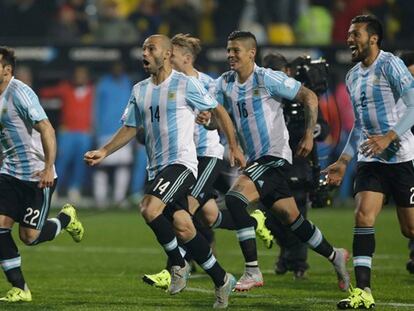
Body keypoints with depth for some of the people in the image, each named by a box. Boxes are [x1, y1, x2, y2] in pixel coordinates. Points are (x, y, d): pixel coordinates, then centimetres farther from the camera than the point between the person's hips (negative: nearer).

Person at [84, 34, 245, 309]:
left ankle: (178, 264, -7)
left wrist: (234, 147, 4)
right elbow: (130, 129, 19)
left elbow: (219, 111, 2)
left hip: (181, 162, -7)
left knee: (150, 208, -26)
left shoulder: (186, 85, -6)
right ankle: (222, 280, 14)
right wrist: (104, 152, 7)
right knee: (183, 228, 2)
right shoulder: (140, 90, 13)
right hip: (157, 167, 7)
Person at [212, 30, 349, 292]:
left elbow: (309, 97, -7)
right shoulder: (225, 83, 8)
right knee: (290, 217, 14)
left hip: (275, 155, -8)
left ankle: (252, 271, -22)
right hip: (255, 159, 8)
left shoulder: (267, 78, -11)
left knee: (235, 198, -24)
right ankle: (335, 256, 34)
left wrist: (309, 135, -13)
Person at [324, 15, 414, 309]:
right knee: (363, 216, -10)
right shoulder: (353, 76, 15)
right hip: (371, 160, 6)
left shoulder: (390, 65, -10)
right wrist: (344, 161, 18)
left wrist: (389, 137, -27)